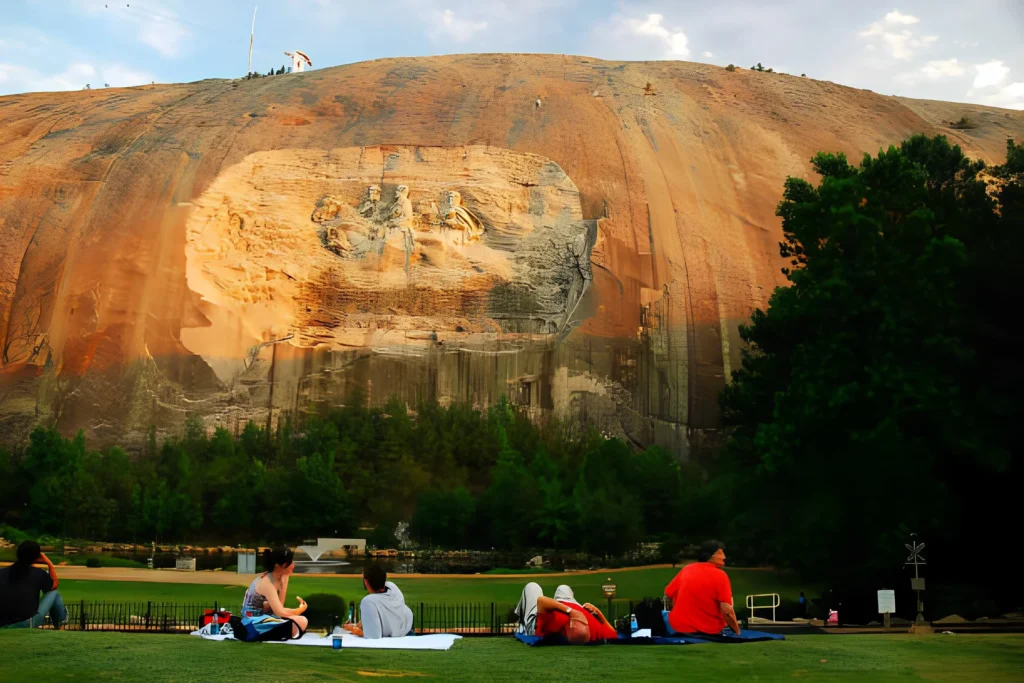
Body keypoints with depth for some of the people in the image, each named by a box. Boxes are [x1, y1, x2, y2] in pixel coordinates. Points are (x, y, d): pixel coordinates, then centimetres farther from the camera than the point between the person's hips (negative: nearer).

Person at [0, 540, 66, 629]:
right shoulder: (37, 573, 2)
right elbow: (55, 584, 23)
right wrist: (49, 563, 31)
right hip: (27, 625, -4)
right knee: (53, 593, 19)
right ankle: (60, 624, 37)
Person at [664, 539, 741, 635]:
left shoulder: (686, 569, 1)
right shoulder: (720, 575, -15)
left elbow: (668, 594, 10)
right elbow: (727, 611, -22)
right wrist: (737, 632, -9)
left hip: (679, 626, 3)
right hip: (709, 630, -3)